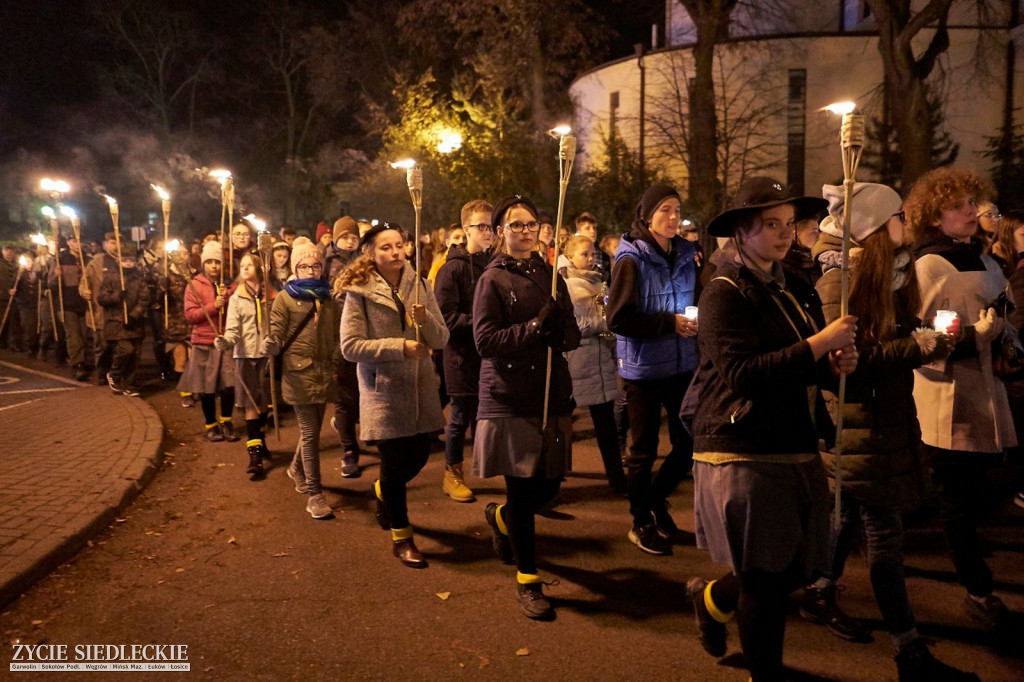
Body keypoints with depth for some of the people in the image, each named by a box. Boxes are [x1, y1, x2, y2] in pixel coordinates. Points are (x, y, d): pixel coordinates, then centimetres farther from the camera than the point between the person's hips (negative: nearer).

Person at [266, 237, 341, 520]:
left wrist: (340, 348, 1)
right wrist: (270, 345, -28)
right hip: (299, 372, -5)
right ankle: (314, 493, 0)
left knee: (312, 429, 15)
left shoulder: (327, 298, 13)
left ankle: (297, 468, 43)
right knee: (310, 432, -7)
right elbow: (277, 334, -8)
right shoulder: (285, 298, -1)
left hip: (324, 372, 5)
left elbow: (337, 333, 18)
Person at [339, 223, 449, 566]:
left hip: (420, 387, 4)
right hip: (384, 391, -4)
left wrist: (426, 319, -19)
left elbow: (441, 339, 1)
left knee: (418, 457, 13)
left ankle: (382, 492, 47)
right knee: (395, 464, 4)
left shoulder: (420, 286, 3)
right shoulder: (359, 292, -8)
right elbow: (350, 347, -14)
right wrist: (399, 346, -20)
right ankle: (401, 538, 23)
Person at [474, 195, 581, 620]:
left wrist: (559, 331, -13)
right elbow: (485, 341, -12)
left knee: (549, 486, 10)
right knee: (522, 491, 1)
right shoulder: (493, 279, -3)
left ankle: (500, 517, 43)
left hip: (552, 394, 5)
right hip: (510, 399, -5)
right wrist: (536, 326, -20)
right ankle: (527, 581, 19)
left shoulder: (549, 274, 11)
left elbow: (573, 335, 10)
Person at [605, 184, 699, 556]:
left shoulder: (685, 256, 7)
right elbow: (618, 318, -15)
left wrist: (694, 322, -2)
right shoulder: (632, 259, -9)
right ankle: (641, 523, 26)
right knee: (644, 451, 7)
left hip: (682, 365, 5)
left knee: (688, 444, 7)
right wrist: (669, 323, -20)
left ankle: (656, 499, 34)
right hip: (644, 368, -5)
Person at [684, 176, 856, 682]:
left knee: (797, 568, 14)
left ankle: (711, 598, 41)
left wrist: (834, 365, 1)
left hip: (796, 450, 8)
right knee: (766, 580, 1)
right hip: (743, 455, -8)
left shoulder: (795, 292, 14)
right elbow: (741, 374, -22)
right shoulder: (725, 294, -10)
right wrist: (818, 345, -23)